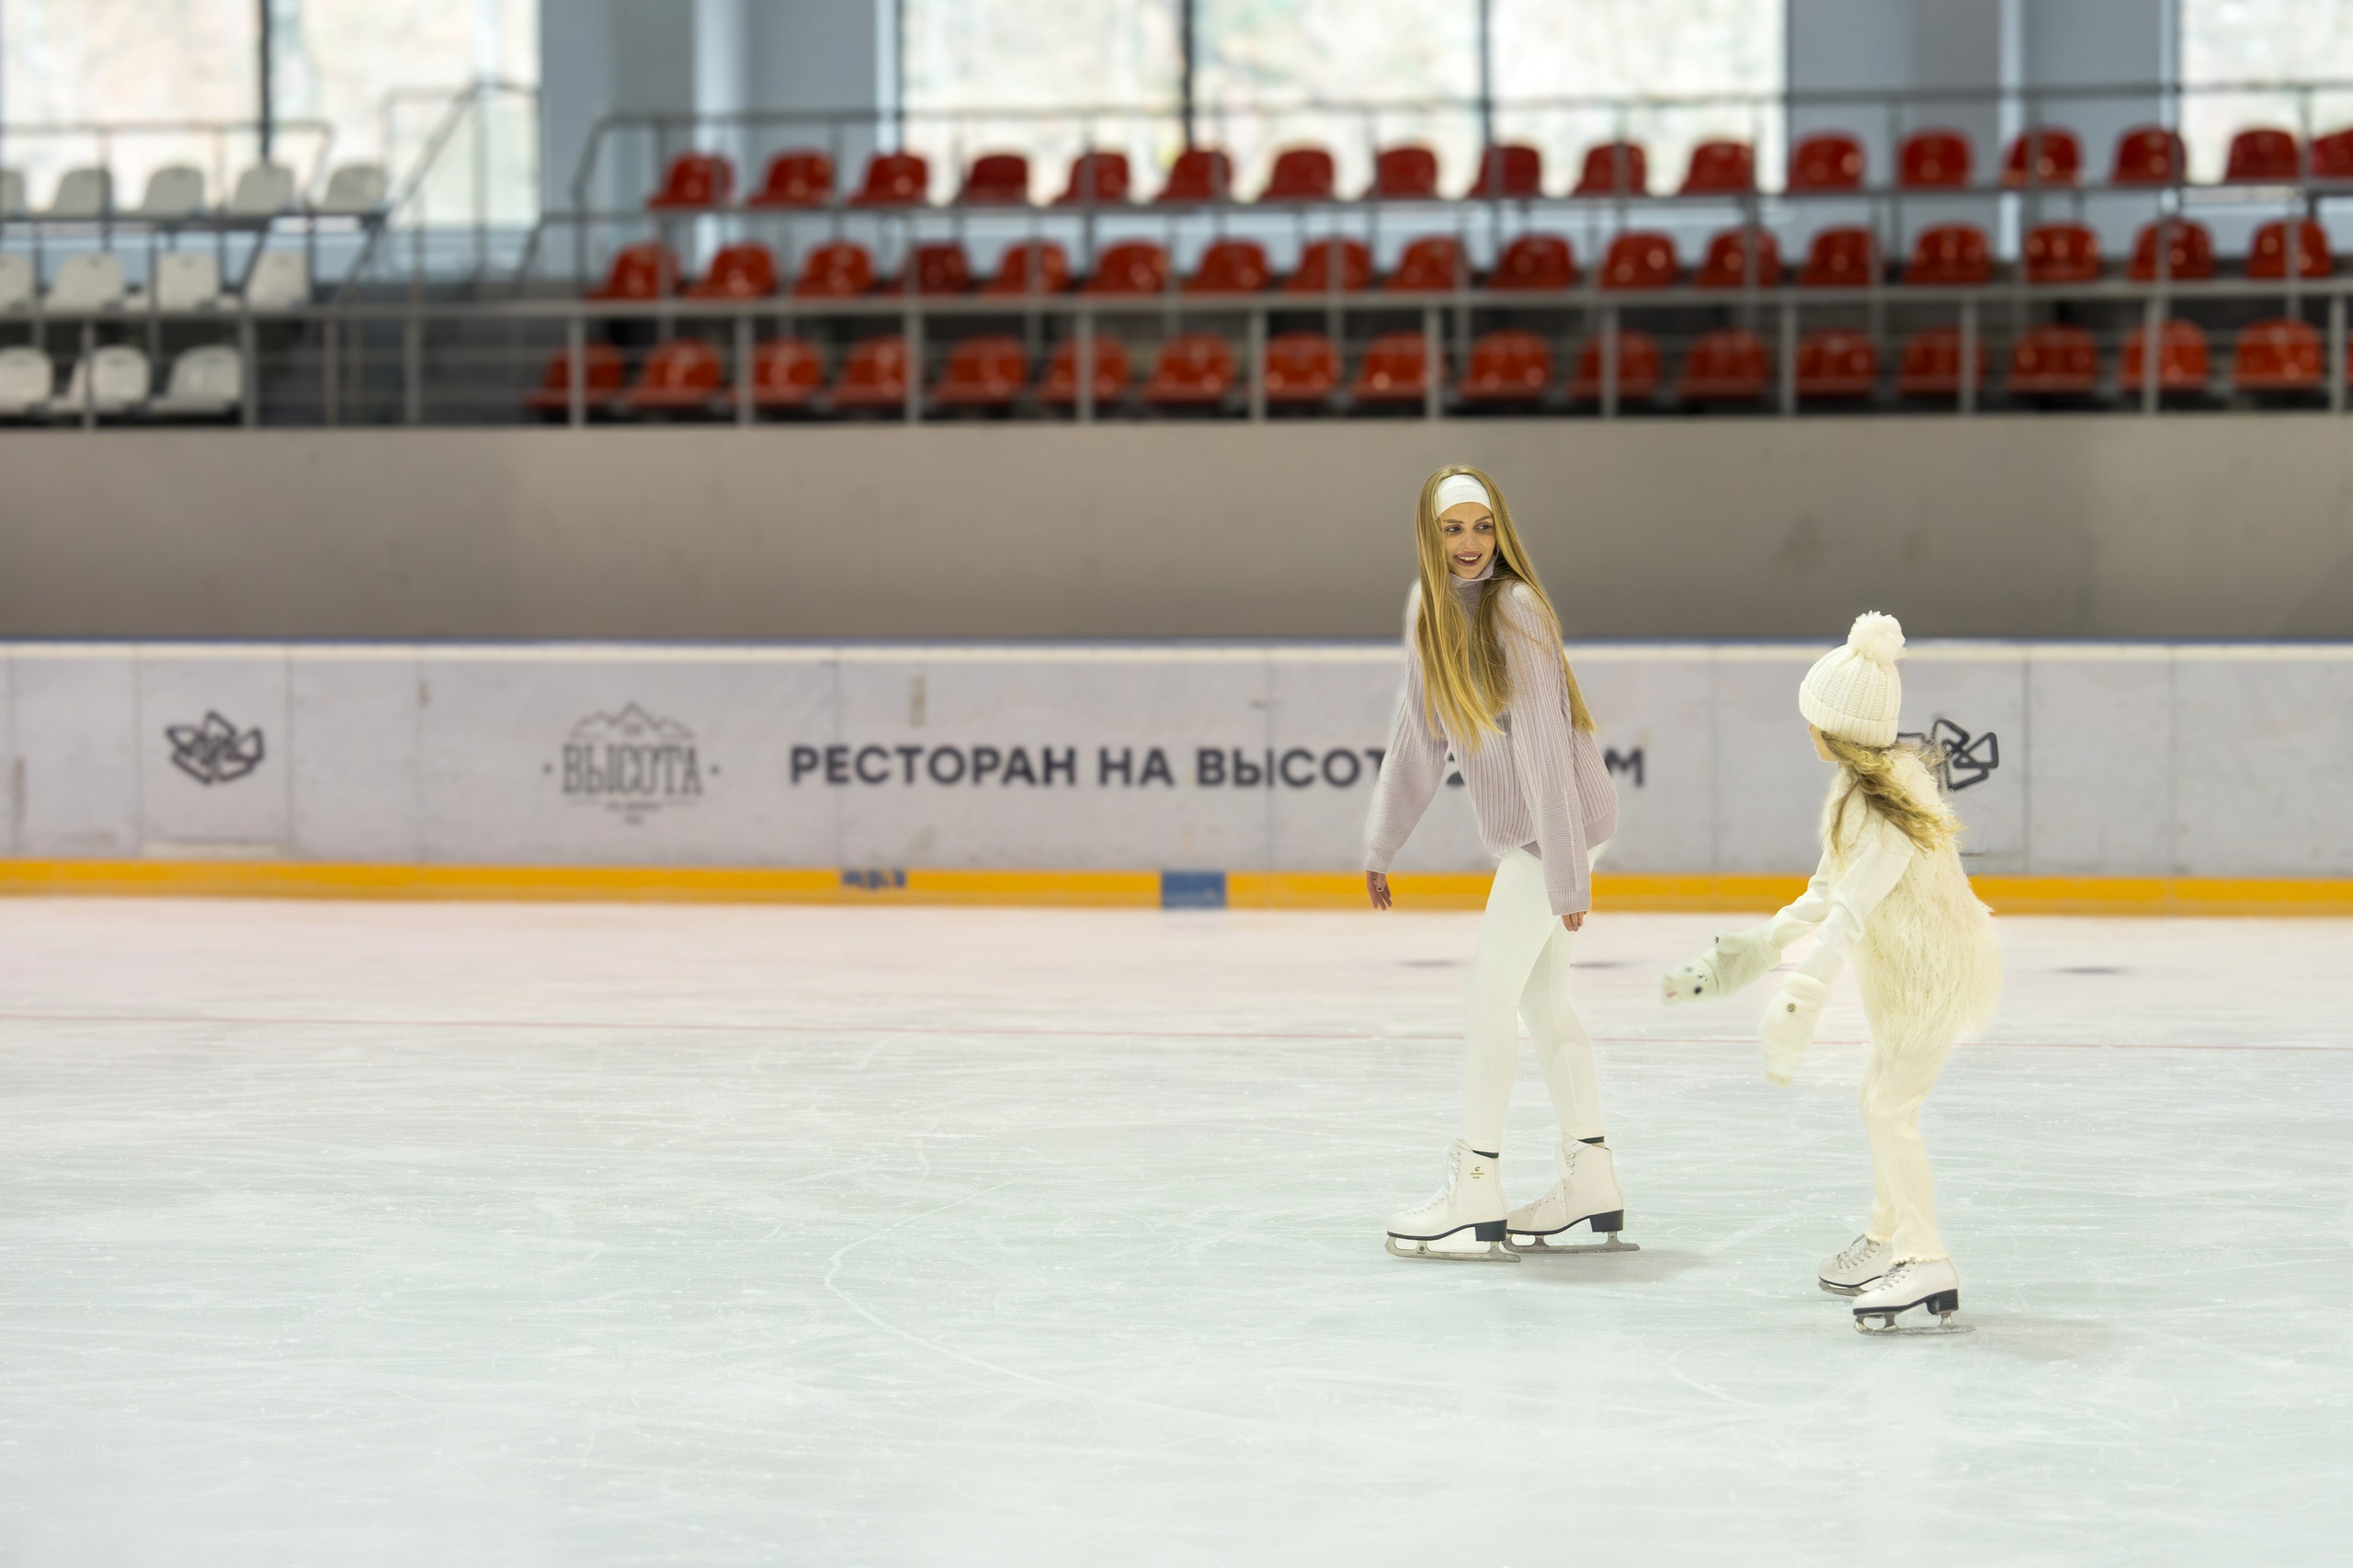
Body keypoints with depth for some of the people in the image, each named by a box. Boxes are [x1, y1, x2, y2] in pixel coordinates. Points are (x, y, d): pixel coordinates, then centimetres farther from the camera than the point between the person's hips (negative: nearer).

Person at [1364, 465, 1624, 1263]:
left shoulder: (1515, 610, -21)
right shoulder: (1427, 606, 3)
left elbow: (1543, 746, -23)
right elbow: (1419, 731, 11)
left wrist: (1565, 874, -23)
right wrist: (1382, 841, 13)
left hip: (1558, 823, -8)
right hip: (1519, 832, 8)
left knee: (1493, 994, -7)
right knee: (1542, 998, 13)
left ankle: (1476, 1197, -2)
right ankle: (1592, 1190, 21)